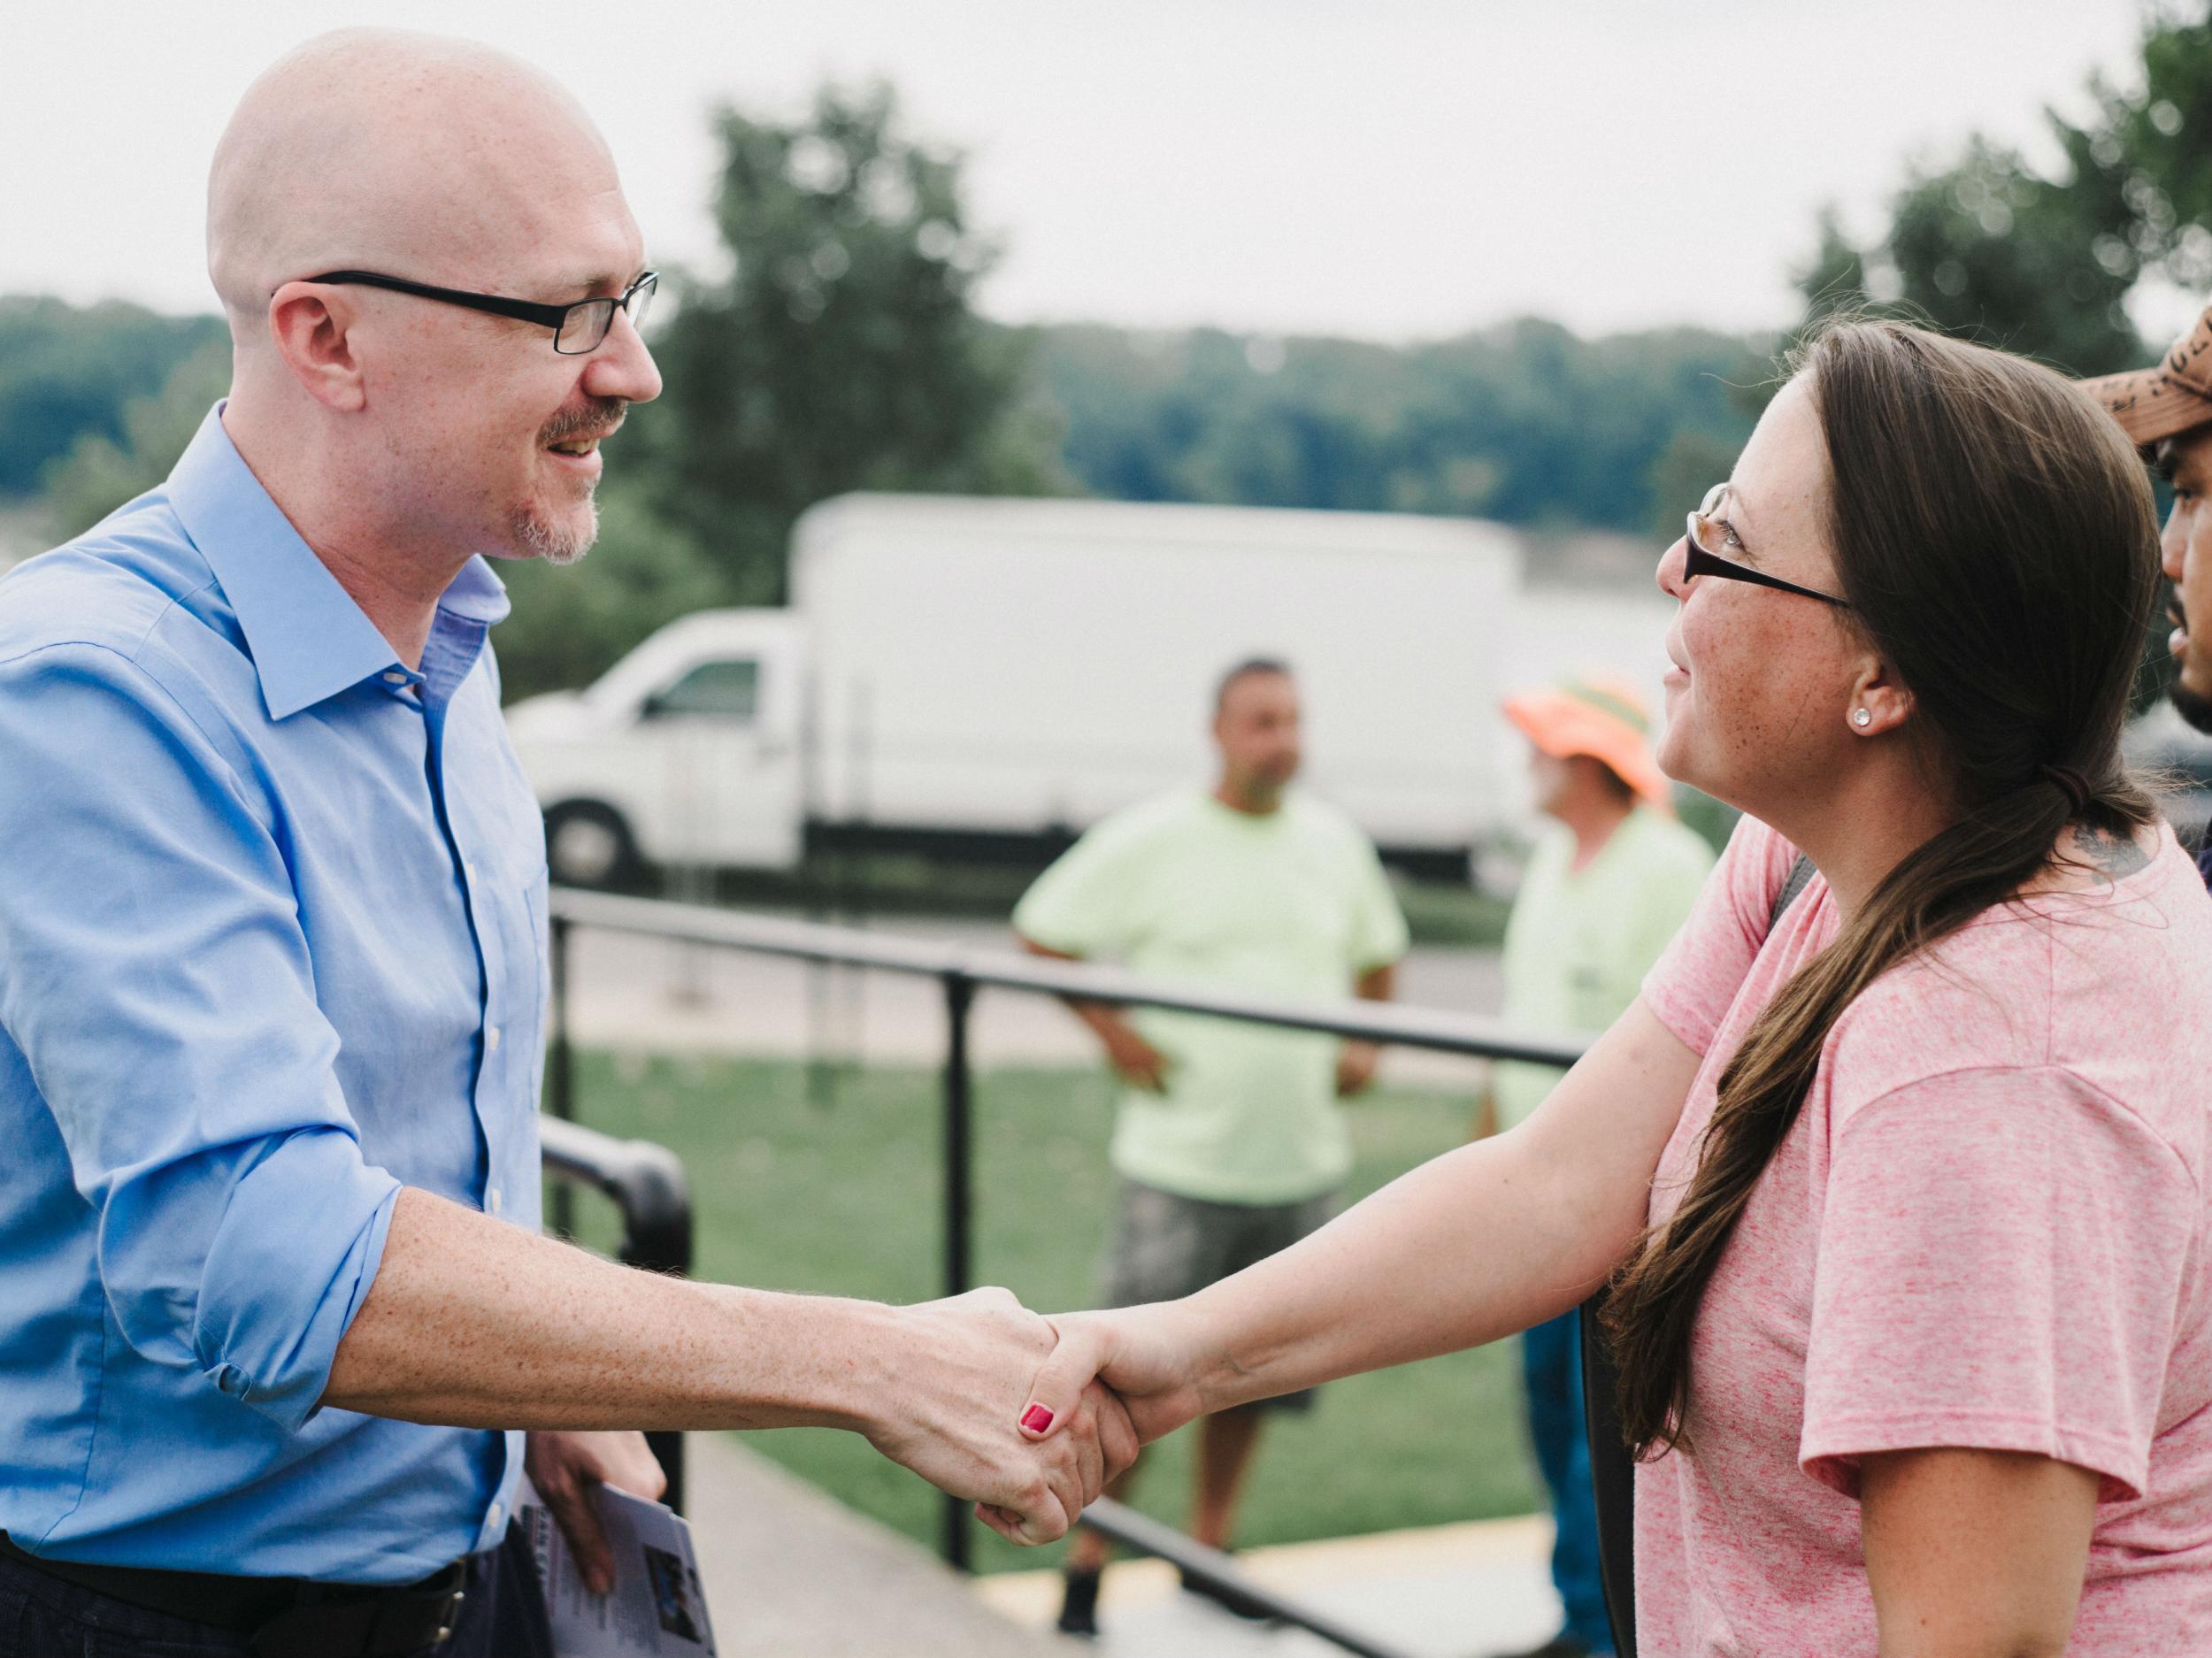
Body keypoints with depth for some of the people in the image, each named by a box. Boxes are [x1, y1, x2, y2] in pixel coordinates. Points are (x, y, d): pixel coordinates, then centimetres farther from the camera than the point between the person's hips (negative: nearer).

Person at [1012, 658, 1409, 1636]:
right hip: (1180, 1160, -4)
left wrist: (1364, 1044, 8)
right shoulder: (1151, 840, -6)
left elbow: (1376, 956, 24)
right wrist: (1115, 1036, -6)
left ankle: (1210, 1551, 29)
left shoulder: (1334, 843, 8)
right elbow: (1041, 934, 0)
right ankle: (1088, 1567, 9)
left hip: (1298, 1160, 4)